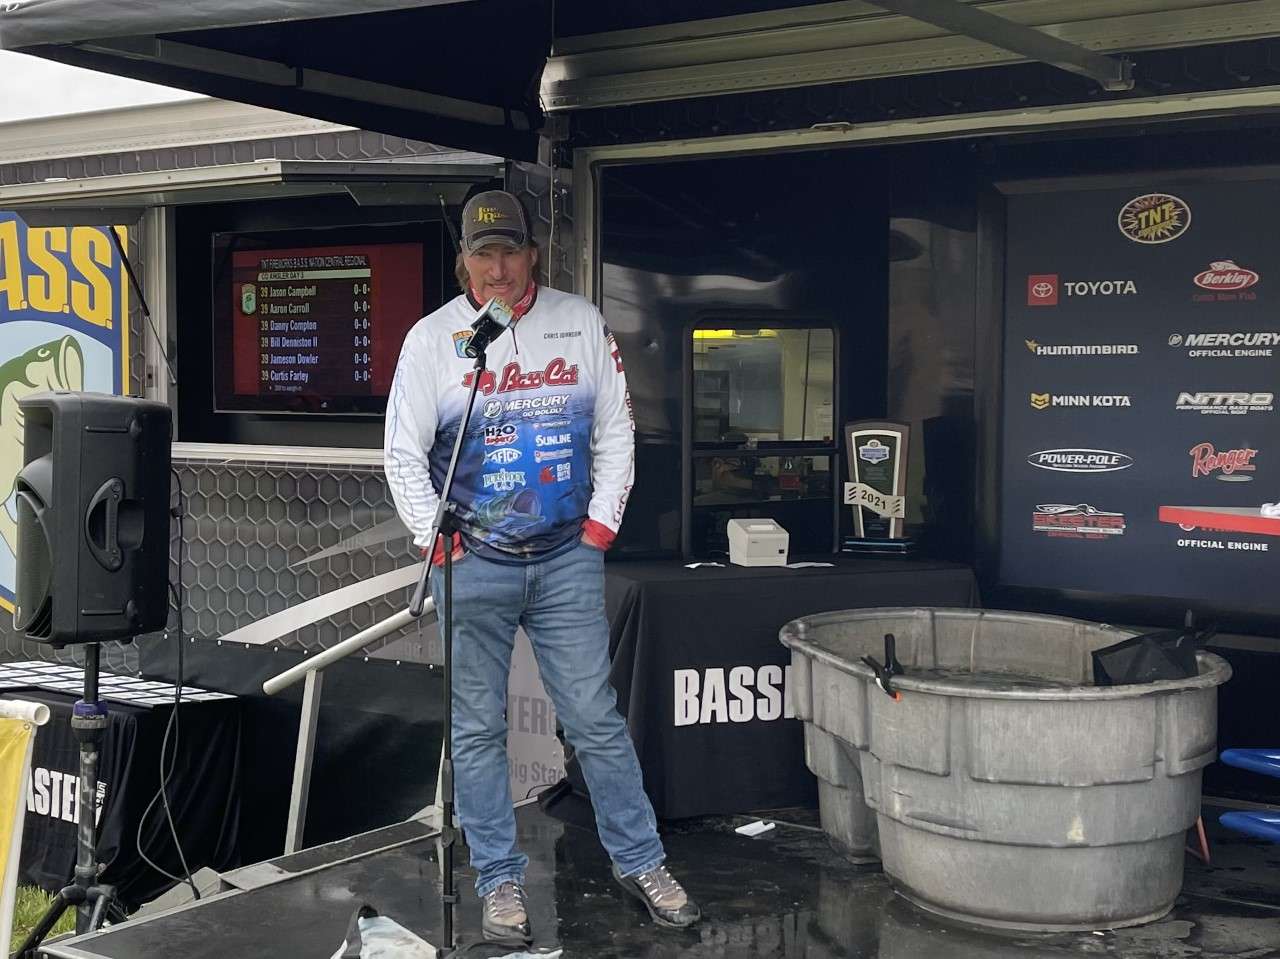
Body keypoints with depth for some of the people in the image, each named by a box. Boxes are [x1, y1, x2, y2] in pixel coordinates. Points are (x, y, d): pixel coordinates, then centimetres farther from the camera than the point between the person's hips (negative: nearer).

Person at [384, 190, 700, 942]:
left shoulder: (582, 323, 3)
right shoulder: (433, 337, 0)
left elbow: (616, 431, 8)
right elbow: (404, 453, 3)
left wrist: (602, 525, 1)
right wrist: (437, 540, -4)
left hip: (569, 560, 1)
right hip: (472, 565, 0)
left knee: (597, 721, 5)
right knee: (478, 731, 5)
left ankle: (642, 864, 18)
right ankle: (502, 882, 17)